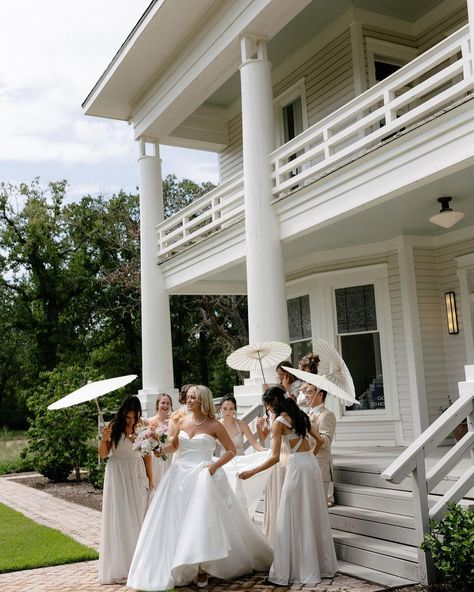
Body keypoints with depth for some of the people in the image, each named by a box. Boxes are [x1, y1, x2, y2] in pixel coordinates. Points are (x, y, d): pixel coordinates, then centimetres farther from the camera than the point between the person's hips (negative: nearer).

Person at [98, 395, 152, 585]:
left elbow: (147, 454, 6)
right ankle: (119, 567, 8)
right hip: (118, 476, -3)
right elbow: (103, 455, -5)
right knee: (119, 518, 1)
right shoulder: (114, 427, -8)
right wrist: (104, 439, -23)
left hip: (137, 476, 3)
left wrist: (150, 478, 8)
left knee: (138, 517, 9)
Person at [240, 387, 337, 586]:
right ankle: (322, 565, 26)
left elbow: (275, 457, -16)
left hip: (297, 465, -8)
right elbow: (319, 440, 17)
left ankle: (297, 570, 5)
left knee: (294, 518, 0)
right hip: (312, 463, 8)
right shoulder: (299, 415, 13)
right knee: (313, 514, 16)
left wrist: (252, 472, -11)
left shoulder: (279, 421, -10)